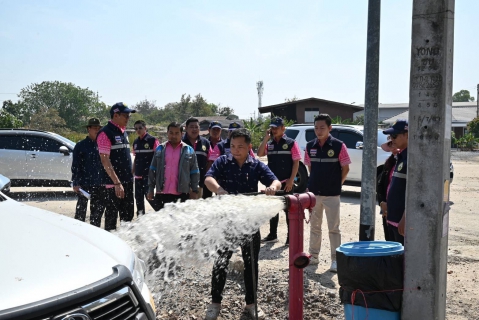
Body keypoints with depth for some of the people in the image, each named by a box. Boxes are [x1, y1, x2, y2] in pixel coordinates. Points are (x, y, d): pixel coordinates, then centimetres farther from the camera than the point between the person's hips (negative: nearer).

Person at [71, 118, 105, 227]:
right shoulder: (81, 146, -2)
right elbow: (75, 166, -5)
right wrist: (76, 183, -12)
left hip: (99, 185, 5)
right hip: (84, 184, -5)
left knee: (98, 210, 10)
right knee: (81, 210, 1)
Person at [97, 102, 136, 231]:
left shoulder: (124, 132, 16)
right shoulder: (105, 133, -10)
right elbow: (105, 160, -17)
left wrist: (130, 177, 16)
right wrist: (117, 183, -21)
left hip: (127, 182, 8)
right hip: (113, 183, -8)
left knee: (128, 215, 13)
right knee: (112, 215, -1)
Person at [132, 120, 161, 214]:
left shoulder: (152, 140, -7)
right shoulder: (135, 142, 12)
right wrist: (132, 172, 19)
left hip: (149, 174, -7)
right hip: (138, 175, 7)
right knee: (138, 197, 9)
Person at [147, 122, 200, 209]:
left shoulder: (189, 150, 4)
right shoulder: (160, 149, 7)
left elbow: (195, 173, 5)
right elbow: (152, 170, 10)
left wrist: (194, 191, 0)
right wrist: (150, 189, 6)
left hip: (182, 195, -1)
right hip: (162, 193, 2)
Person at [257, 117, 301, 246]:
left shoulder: (291, 143, -4)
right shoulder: (269, 144, 9)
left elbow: (296, 162, -7)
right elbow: (260, 154, -7)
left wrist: (291, 180, -13)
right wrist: (266, 138, -10)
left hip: (286, 183, -5)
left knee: (288, 209, 1)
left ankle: (290, 237, 9)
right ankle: (272, 235, 23)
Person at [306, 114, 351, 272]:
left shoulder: (339, 146, -9)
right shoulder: (310, 146, 3)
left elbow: (345, 168, -3)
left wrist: (337, 185, -1)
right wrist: (314, 183, 9)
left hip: (332, 194, -4)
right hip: (313, 193, 4)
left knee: (334, 228, 3)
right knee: (314, 226, 15)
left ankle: (335, 259, 11)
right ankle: (313, 256, 26)